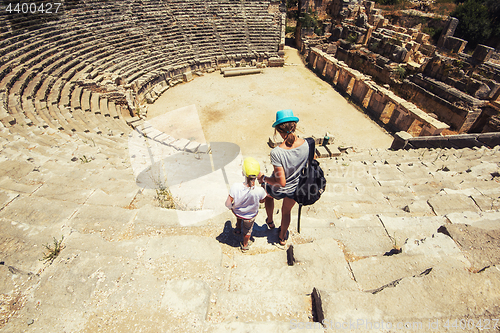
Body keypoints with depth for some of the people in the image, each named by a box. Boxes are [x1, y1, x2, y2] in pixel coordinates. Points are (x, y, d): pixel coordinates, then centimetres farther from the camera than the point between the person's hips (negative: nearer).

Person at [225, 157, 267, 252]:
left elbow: (228, 204, -25)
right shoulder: (259, 191, -36)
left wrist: (232, 207, 0)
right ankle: (245, 245, 59)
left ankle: (238, 227, 56)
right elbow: (262, 200, -12)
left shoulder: (235, 187, -37)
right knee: (247, 230, 31)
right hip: (250, 216, 0)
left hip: (237, 213, 1)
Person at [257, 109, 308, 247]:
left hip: (278, 191, -3)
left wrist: (263, 178, -15)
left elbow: (281, 182, -31)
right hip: (296, 189, 4)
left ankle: (270, 221, 58)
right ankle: (282, 237, 59)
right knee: (286, 211, 33)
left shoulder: (277, 153, -36)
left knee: (268, 194, 36)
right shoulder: (306, 144, -20)